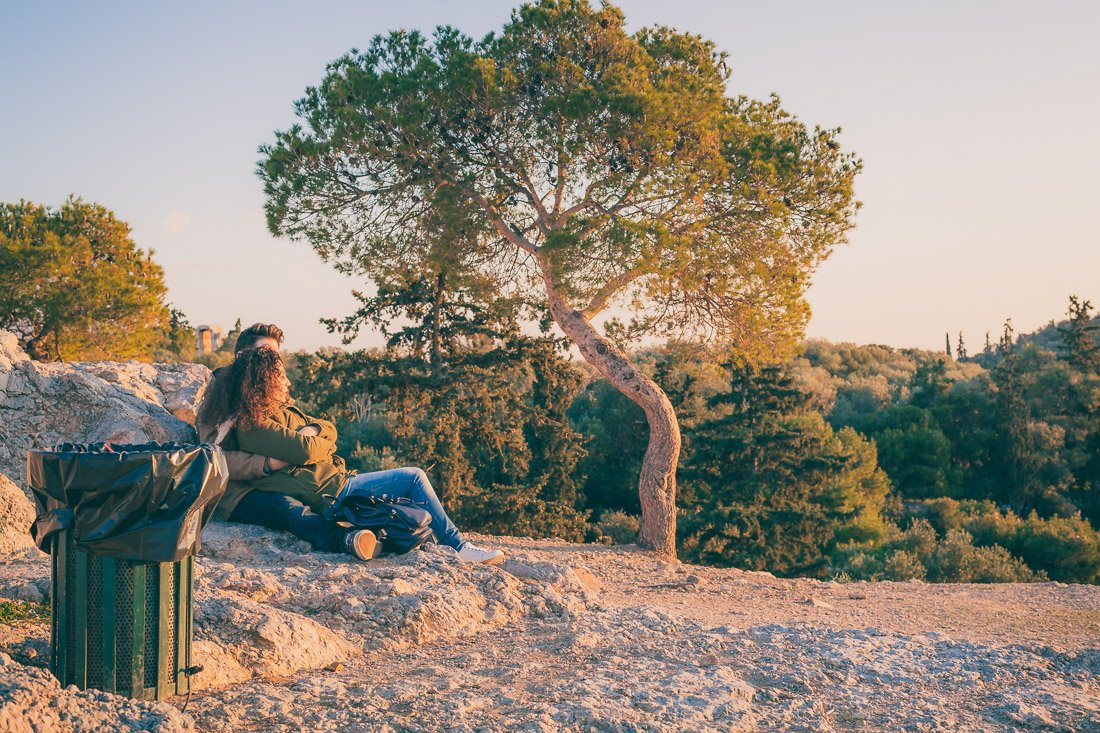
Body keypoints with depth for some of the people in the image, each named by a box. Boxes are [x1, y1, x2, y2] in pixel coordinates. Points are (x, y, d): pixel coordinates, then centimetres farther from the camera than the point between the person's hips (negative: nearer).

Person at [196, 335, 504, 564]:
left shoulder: (280, 409, 15)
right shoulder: (253, 425, -17)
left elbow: (329, 430, 14)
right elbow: (306, 450, -25)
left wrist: (312, 430, -7)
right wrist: (308, 437, -4)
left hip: (335, 482, 10)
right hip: (329, 492, -10)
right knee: (415, 478, -3)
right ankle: (459, 548, 7)